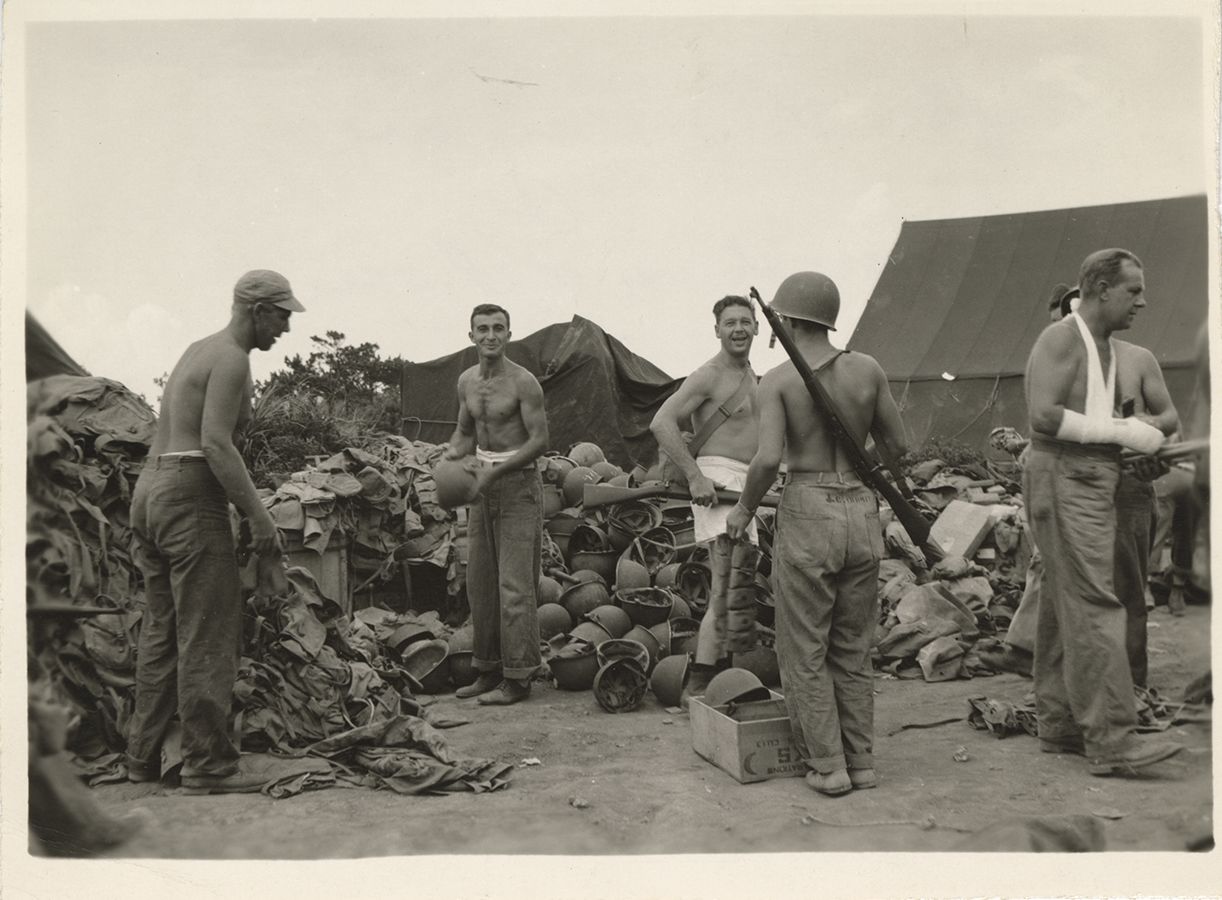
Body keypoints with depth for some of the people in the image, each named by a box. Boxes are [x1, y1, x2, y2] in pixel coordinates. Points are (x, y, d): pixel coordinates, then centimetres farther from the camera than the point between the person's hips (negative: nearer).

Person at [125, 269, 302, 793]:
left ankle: (143, 757, 21)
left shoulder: (198, 350, 20)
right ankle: (209, 765, -1)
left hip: (149, 490, 10)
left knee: (161, 632, 14)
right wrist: (259, 515, -20)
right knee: (208, 637, -5)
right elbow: (216, 444, -20)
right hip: (191, 498, -10)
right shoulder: (231, 359, -10)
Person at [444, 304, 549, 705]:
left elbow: (540, 440, -16)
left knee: (514, 583, -6)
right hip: (484, 485, 7)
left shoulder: (523, 382, -12)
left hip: (518, 483, -7)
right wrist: (453, 455, -3)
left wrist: (494, 473, -22)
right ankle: (489, 670, 20)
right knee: (479, 581, 10)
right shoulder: (466, 381, 9)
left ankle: (517, 677, 1)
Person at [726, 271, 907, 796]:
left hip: (807, 512, -4)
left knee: (805, 651, 9)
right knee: (853, 649, 17)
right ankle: (861, 762, 23)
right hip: (862, 511, 4)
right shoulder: (867, 370, 3)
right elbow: (899, 446, 9)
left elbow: (768, 458, -18)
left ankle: (827, 767, 11)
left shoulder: (777, 380, -7)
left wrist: (744, 508, -2)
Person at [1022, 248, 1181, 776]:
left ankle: (1058, 727, 17)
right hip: (1063, 480, -9)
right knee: (1094, 608, -12)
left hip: (1093, 483, 10)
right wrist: (1119, 431, -18)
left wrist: (1140, 437, 8)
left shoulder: (1106, 348, 20)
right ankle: (1110, 741, -10)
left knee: (1063, 609, 11)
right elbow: (1044, 416, -22)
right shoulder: (1060, 338, -9)